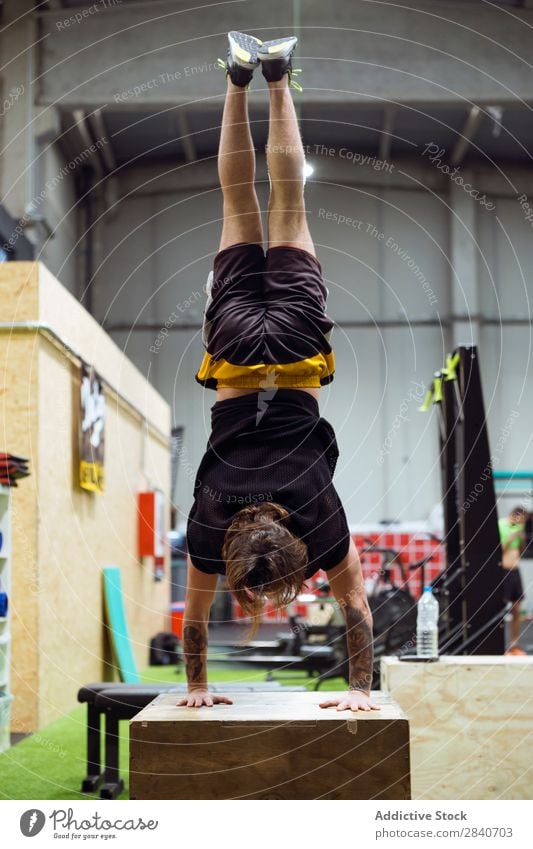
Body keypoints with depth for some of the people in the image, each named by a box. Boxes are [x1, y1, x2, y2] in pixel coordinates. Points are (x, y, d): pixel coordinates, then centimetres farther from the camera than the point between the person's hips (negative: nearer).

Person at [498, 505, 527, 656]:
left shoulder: (518, 527, 11)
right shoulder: (499, 526, -10)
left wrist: (522, 537, 2)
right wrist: (511, 539, -18)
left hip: (515, 570, 7)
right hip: (502, 571, -7)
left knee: (516, 610, 8)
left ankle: (514, 645, 14)